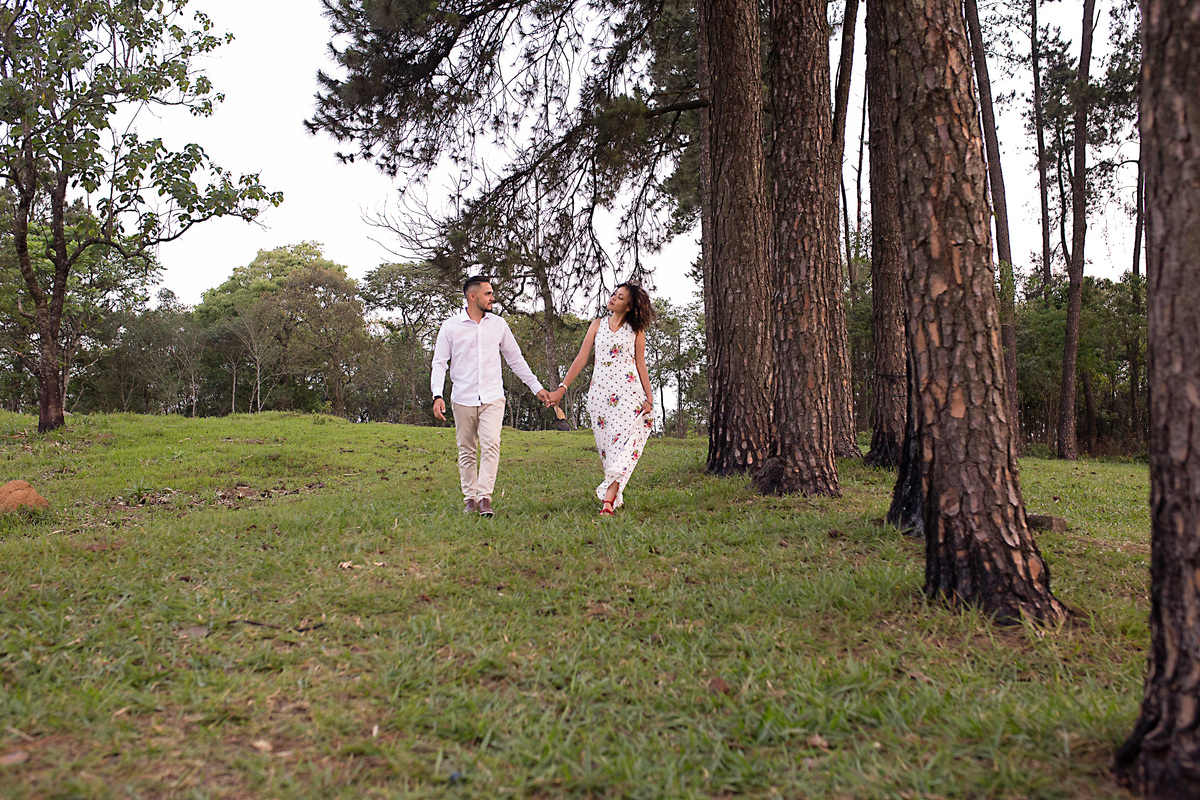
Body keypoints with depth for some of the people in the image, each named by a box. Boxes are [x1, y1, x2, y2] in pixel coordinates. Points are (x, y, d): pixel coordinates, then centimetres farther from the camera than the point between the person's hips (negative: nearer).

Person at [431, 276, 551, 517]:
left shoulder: (498, 325, 9)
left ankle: (485, 497, -15)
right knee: (467, 451, 5)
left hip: (492, 398, 1)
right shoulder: (451, 327, 2)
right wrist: (437, 395, -11)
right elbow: (439, 363, 2)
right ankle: (470, 499, 17)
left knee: (491, 444, -16)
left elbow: (515, 359, 16)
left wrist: (537, 388, 15)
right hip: (463, 399, 0)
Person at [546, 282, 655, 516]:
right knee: (605, 444, 2)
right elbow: (581, 359, 11)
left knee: (622, 439, -14)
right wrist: (562, 388, 4)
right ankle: (617, 496, 10)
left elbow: (641, 365, 8)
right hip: (600, 390, 3)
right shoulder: (597, 325, 13)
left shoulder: (636, 330, 7)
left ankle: (608, 499, -18)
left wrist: (649, 399, 1)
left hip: (628, 391, -3)